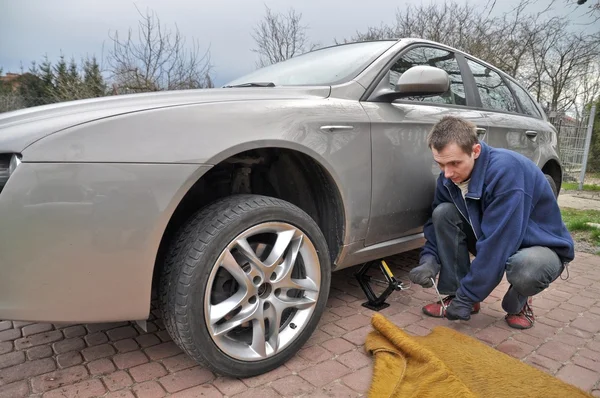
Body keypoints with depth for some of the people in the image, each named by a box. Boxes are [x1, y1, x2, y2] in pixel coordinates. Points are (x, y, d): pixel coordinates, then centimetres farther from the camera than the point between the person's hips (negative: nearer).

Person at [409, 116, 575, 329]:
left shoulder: (507, 169, -33)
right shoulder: (449, 176, -13)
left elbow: (497, 243, -34)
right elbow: (437, 221, 0)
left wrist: (467, 297, -29)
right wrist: (429, 259, -20)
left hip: (542, 247, -5)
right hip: (490, 240, 6)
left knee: (524, 269, -39)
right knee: (444, 213, -17)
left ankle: (518, 303, -1)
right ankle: (455, 296, -5)